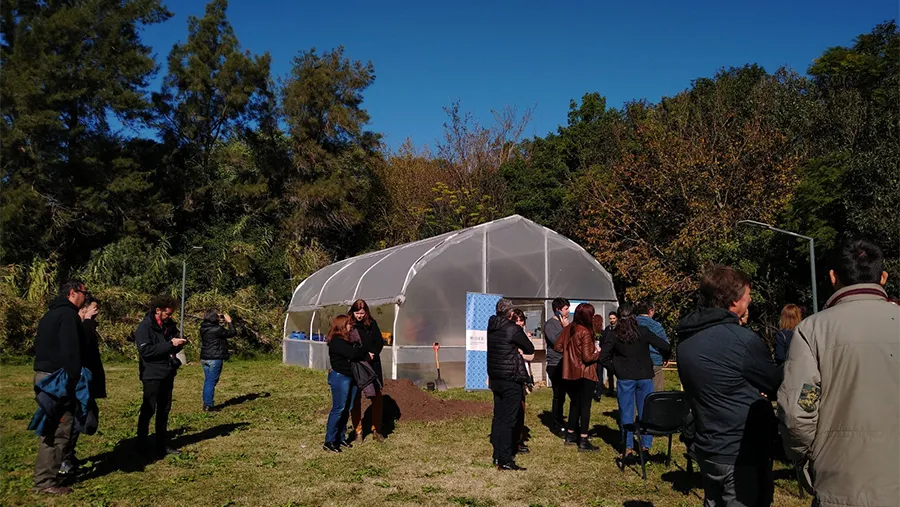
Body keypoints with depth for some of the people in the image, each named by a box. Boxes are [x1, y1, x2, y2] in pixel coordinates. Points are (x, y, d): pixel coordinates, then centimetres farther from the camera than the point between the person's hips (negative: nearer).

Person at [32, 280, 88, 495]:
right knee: (59, 430, -6)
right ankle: (46, 481, -2)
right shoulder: (68, 314, -13)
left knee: (50, 428, 16)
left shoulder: (51, 314, 18)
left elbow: (40, 347, 22)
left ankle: (45, 475, 22)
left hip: (44, 376, 10)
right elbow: (70, 351, -20)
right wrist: (75, 379, -18)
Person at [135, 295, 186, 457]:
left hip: (167, 375, 8)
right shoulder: (144, 327, -11)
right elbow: (145, 351, -21)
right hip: (152, 376, -8)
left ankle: (162, 445, 18)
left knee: (164, 410, 11)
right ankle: (142, 445, 11)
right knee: (148, 411, 0)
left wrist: (177, 345, 1)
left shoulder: (165, 325, 13)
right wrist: (170, 344, -22)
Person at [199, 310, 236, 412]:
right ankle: (208, 405, 1)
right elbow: (233, 333, -9)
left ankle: (206, 403, 22)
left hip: (204, 358, 8)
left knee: (207, 381, 16)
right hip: (215, 359, -8)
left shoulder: (203, 328, 5)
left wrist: (222, 322, 14)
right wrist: (229, 321, 1)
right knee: (211, 382, -2)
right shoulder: (217, 329, -18)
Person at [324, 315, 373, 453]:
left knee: (346, 409, 11)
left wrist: (366, 354, -6)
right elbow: (352, 353, -24)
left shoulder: (346, 340, 16)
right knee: (338, 409, -6)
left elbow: (356, 354, 13)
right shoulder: (336, 341, -14)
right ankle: (329, 442, 0)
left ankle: (340, 438, 21)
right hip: (339, 377, -9)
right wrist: (366, 353, -9)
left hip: (350, 378, 9)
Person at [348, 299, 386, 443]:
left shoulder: (372, 324, 1)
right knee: (356, 399, 6)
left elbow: (380, 342, 5)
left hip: (372, 365, 2)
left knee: (377, 398, 3)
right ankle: (358, 431, 18)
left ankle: (376, 430, 15)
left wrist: (373, 353, -12)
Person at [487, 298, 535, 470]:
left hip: (495, 377, 7)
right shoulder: (513, 330, -15)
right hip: (511, 379, -7)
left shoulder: (491, 328, 5)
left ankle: (497, 456, 21)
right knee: (508, 419, -4)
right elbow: (530, 349, -5)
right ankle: (505, 460, -2)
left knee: (498, 416, 14)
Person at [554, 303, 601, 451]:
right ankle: (583, 441, 1)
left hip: (571, 373, 7)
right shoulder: (585, 332, -20)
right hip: (585, 374, -7)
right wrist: (598, 352, -4)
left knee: (575, 404, 20)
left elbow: (558, 346, 8)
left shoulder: (568, 328, 1)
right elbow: (587, 357, -21)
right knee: (585, 406, -1)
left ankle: (570, 435, 29)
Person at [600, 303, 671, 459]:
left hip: (625, 378, -1)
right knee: (645, 412, 9)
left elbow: (603, 356, -8)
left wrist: (614, 366, 9)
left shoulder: (613, 335, -6)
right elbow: (665, 346, -7)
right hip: (645, 377, 1)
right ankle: (646, 446, 10)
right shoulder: (643, 332, -5)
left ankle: (628, 447, 10)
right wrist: (664, 358, 14)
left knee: (626, 414, 8)